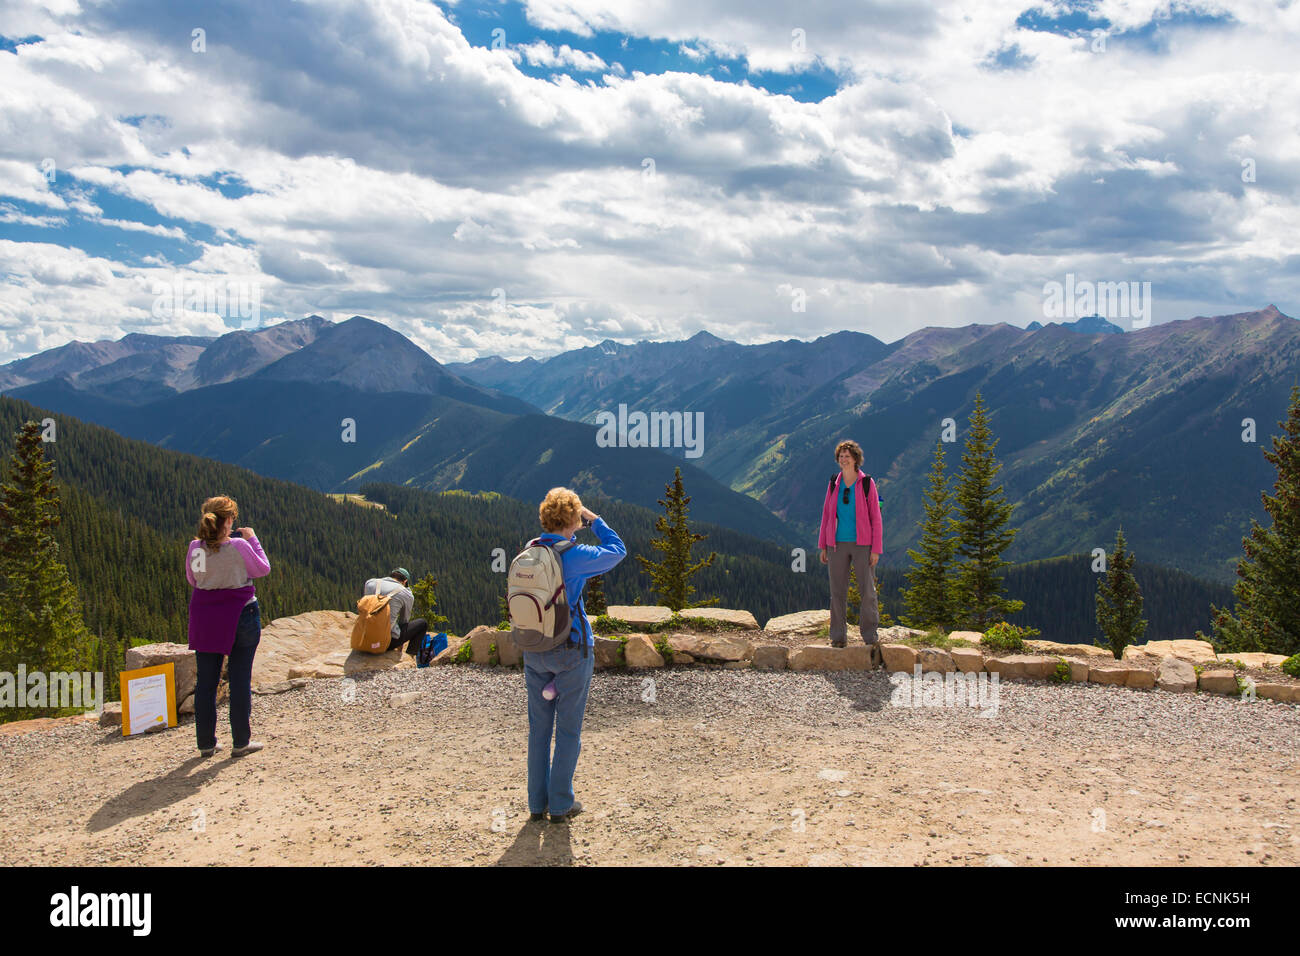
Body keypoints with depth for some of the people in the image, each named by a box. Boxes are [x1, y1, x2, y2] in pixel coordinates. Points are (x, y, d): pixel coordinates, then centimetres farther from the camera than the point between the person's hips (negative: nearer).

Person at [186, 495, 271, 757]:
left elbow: (192, 580, 12)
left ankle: (206, 742, 18)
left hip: (204, 618, 4)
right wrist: (253, 540, 8)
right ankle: (241, 742, 11)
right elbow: (263, 569, 0)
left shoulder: (195, 547, -3)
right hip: (239, 615, -4)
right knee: (240, 679, 5)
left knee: (206, 681, 12)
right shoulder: (239, 546, -15)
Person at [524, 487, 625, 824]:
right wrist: (595, 520, 8)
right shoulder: (575, 556, -16)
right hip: (572, 652, -5)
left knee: (538, 728, 13)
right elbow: (617, 550, 1)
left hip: (533, 652, 5)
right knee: (568, 730, 7)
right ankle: (561, 805, 14)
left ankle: (537, 803, 20)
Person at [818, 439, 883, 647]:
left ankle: (870, 636, 7)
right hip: (837, 544, 3)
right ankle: (839, 636, 13)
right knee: (837, 591, 5)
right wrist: (823, 546, 7)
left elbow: (875, 518, -2)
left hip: (862, 544, -3)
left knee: (868, 591, -2)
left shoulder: (867, 483, -2)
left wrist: (876, 549, -7)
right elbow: (826, 515, 11)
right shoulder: (833, 484, 7)